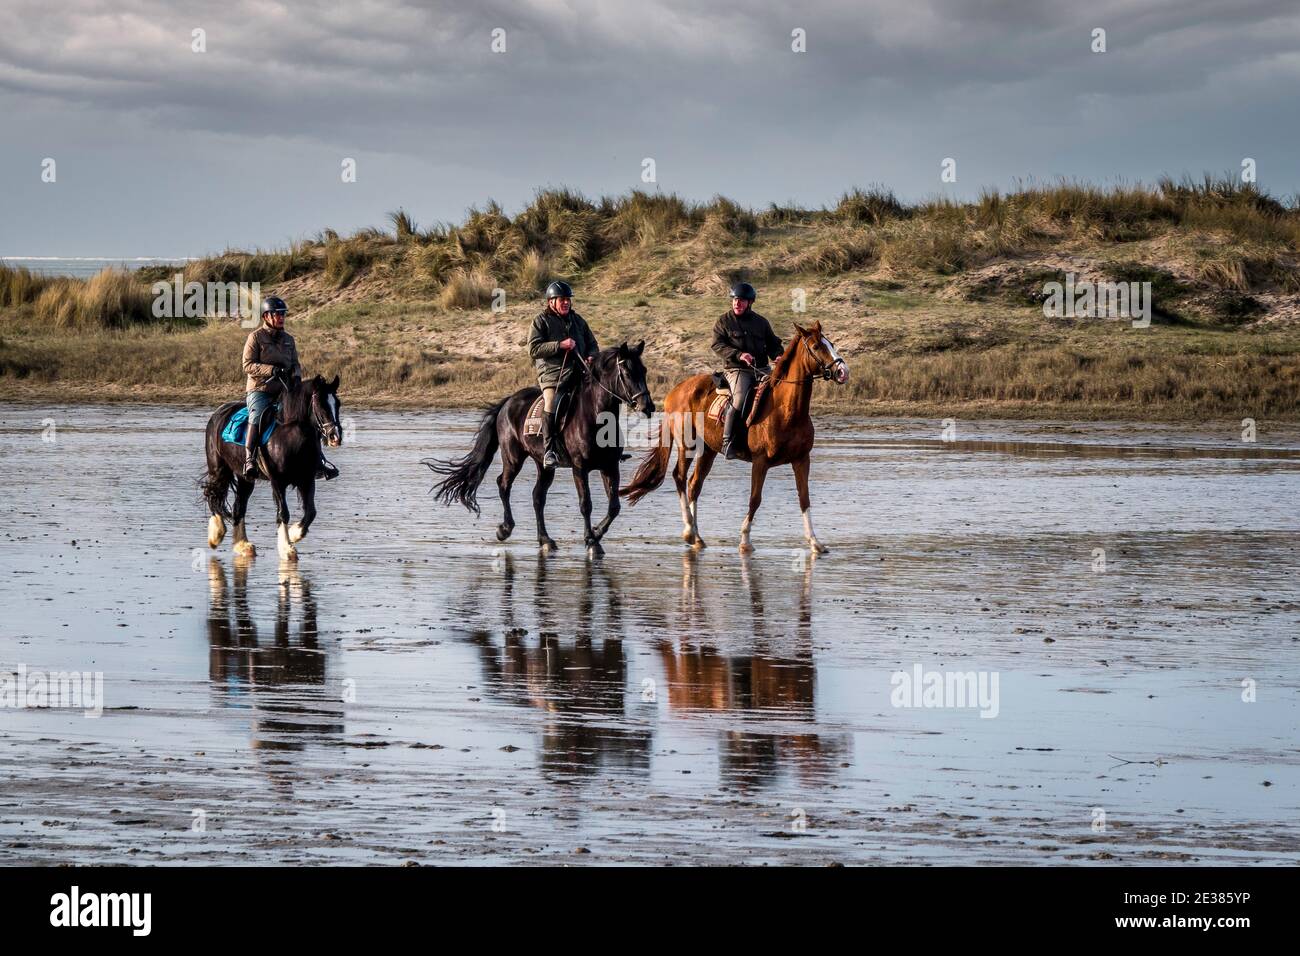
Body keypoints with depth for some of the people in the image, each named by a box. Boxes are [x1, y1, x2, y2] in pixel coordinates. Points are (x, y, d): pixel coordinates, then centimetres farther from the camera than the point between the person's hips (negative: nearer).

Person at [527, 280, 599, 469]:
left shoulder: (577, 320, 21)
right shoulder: (541, 321, 5)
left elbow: (592, 344, 26)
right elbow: (533, 349, -6)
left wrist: (591, 356, 2)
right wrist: (560, 345, -15)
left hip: (579, 370, 5)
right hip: (551, 371, -5)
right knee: (551, 401, -30)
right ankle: (549, 450, -28)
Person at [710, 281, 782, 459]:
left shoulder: (761, 322, 16)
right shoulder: (724, 321, 5)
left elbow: (772, 343, 20)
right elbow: (718, 345, -5)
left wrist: (778, 355, -4)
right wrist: (739, 355, -20)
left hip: (762, 369, 5)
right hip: (737, 369, -5)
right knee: (740, 399, -30)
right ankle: (727, 442, -24)